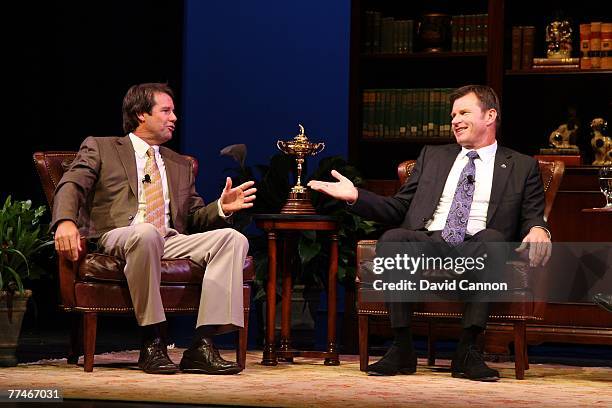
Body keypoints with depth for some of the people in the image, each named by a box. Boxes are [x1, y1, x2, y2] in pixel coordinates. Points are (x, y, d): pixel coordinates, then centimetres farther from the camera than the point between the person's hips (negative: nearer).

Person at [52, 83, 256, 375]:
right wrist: (65, 221, -24)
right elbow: (71, 185, -2)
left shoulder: (180, 165, 29)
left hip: (172, 241, 5)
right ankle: (152, 343, -30)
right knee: (146, 234, -41)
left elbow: (195, 217, 26)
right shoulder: (99, 148, 14)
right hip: (117, 238, -5)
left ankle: (202, 346, -29)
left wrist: (222, 208, 2)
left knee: (233, 239, -20)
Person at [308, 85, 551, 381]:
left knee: (493, 238, -37)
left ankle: (467, 351, -31)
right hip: (427, 244, 2)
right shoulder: (433, 157, 28)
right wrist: (356, 196, 9)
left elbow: (532, 219, 9)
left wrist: (538, 230, -15)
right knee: (391, 238, -32)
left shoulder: (522, 167, 20)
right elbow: (399, 209, 24)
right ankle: (401, 349, -26)